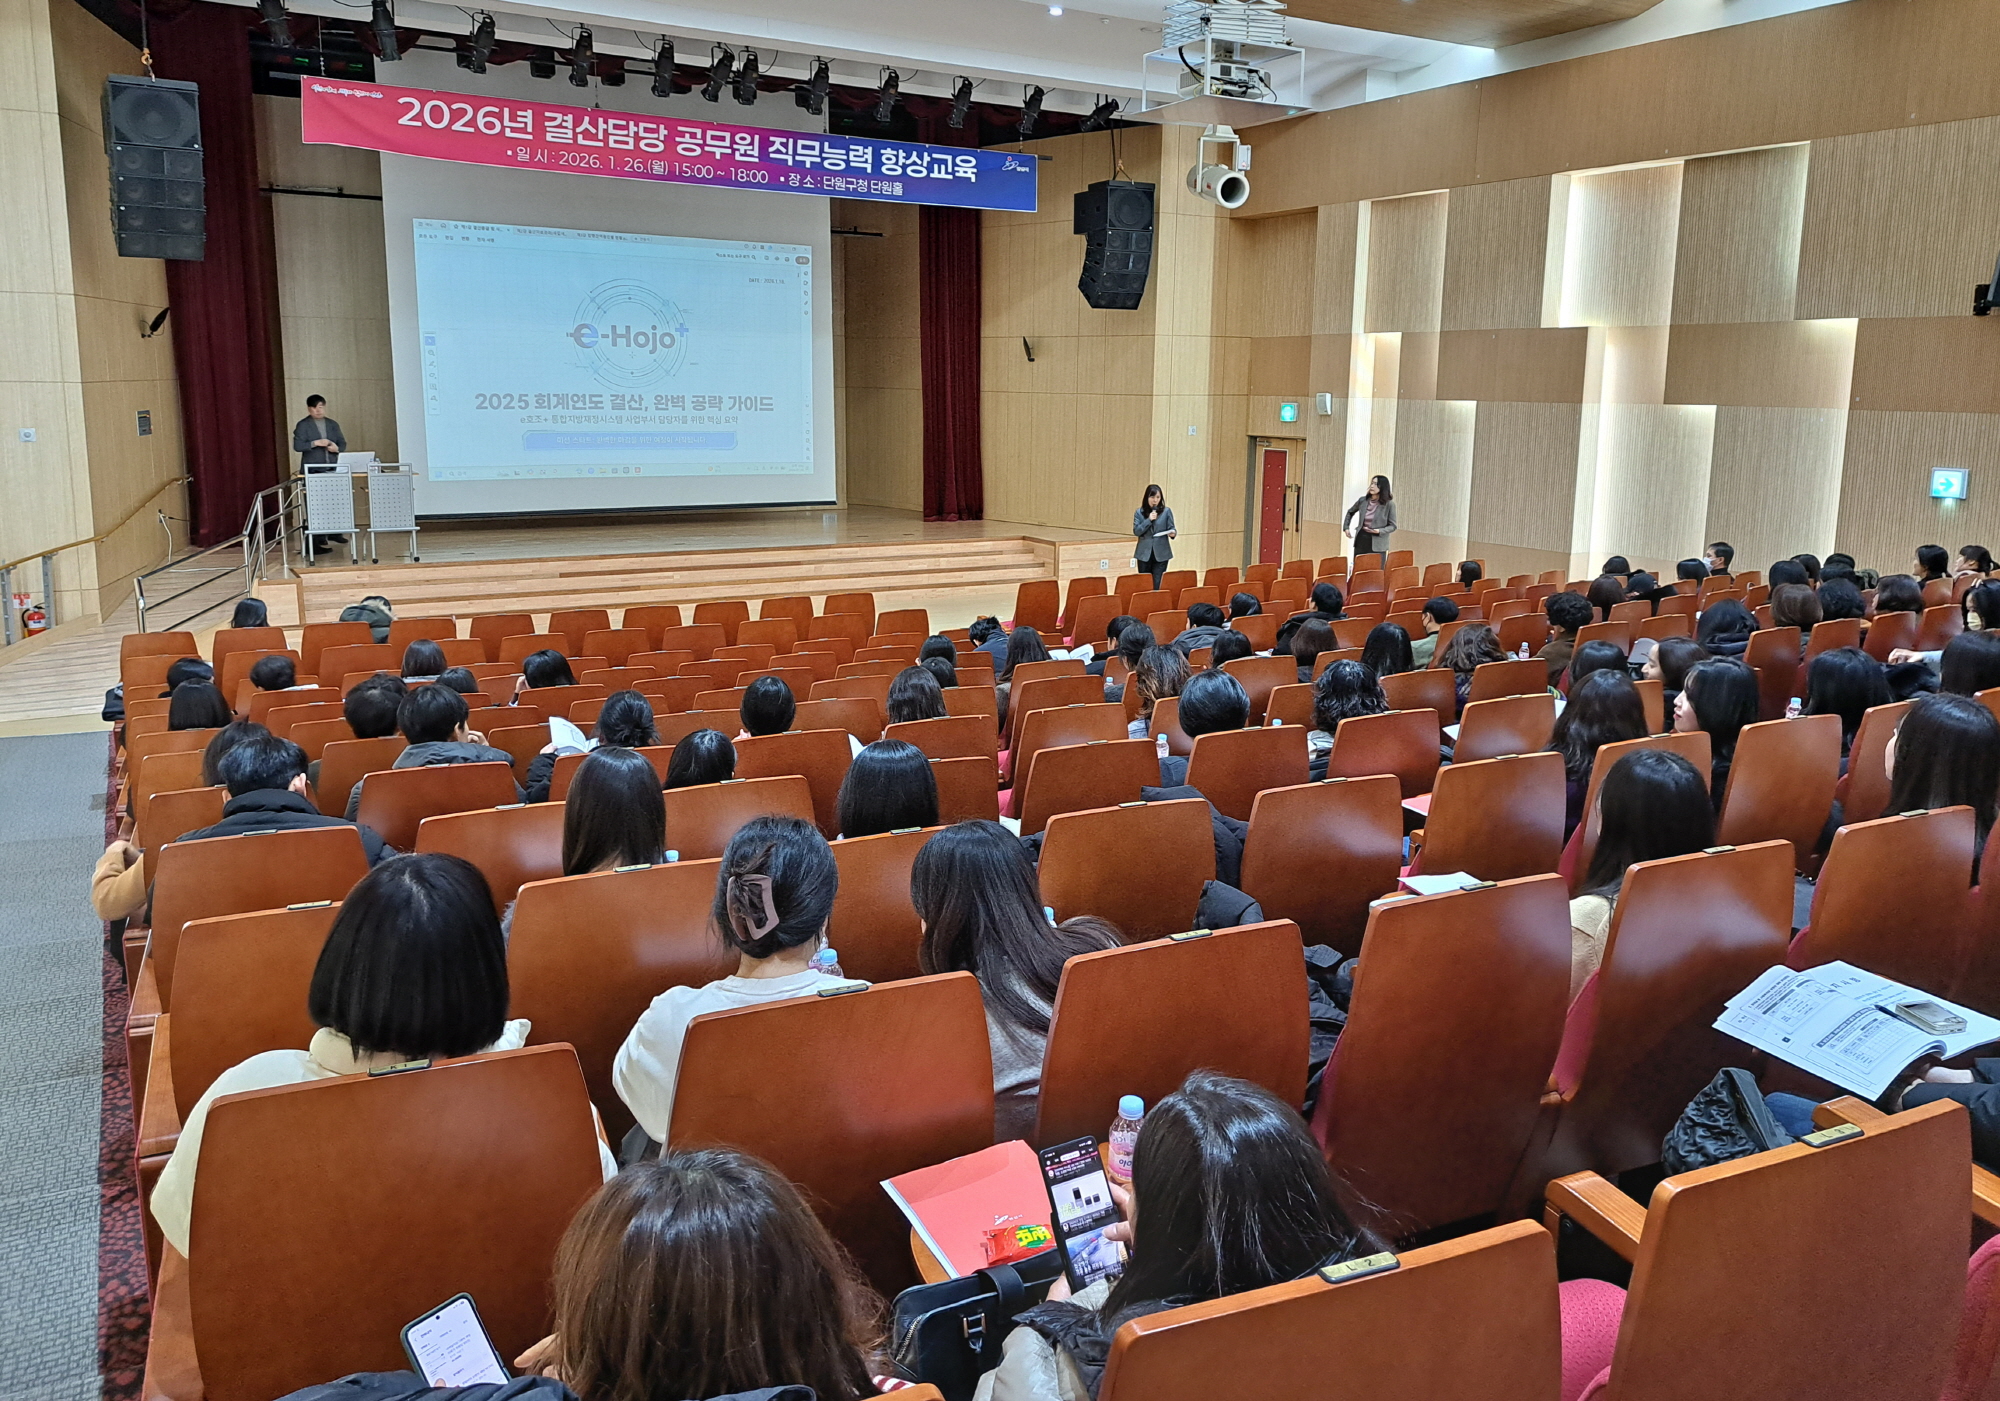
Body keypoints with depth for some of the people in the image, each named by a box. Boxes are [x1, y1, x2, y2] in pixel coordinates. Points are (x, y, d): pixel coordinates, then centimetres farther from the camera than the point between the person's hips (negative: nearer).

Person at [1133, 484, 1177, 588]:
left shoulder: (1167, 511, 2)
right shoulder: (1139, 513, 3)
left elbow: (1171, 528, 2)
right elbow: (1136, 531, -5)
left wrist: (1173, 533, -21)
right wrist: (1149, 520, -15)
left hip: (1161, 553, -1)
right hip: (1144, 553, 1)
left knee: (1158, 584, -5)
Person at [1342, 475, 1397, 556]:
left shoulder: (1389, 504, -6)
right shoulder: (1363, 500, 4)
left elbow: (1392, 526, -2)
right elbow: (1350, 512, 24)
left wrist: (1379, 531, -18)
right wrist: (1346, 528, 16)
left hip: (1377, 544, -3)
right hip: (1361, 540, 4)